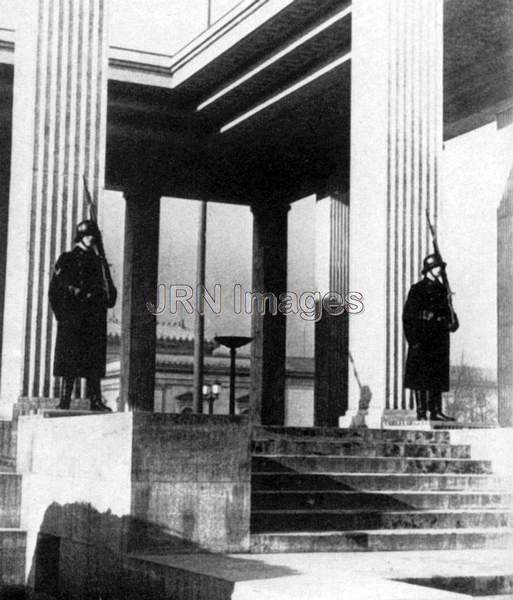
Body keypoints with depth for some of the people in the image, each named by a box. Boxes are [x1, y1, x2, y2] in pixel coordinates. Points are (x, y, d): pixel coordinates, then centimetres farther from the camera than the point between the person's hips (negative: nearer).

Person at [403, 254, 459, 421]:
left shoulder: (441, 289, 14)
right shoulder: (417, 289, -5)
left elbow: (446, 311, 22)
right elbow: (408, 317, -8)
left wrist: (452, 323, 0)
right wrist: (413, 341, -15)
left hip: (439, 340, 7)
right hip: (422, 340, -7)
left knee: (439, 376, 7)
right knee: (421, 376, -4)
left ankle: (436, 411, 12)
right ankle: (421, 412, -1)